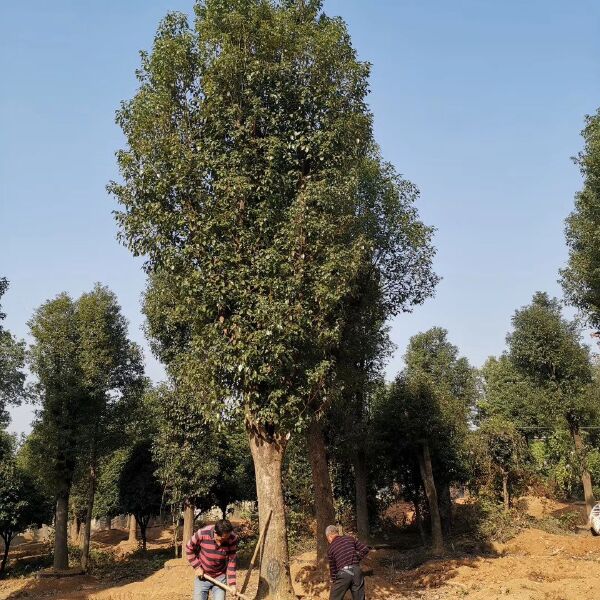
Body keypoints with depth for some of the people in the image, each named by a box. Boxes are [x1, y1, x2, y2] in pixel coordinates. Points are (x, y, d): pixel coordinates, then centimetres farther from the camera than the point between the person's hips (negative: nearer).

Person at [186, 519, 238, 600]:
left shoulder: (232, 539, -21)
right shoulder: (202, 534, -24)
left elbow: (232, 562, -12)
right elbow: (189, 549, -6)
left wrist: (232, 584, -15)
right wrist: (197, 567, -9)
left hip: (220, 578, 0)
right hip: (202, 576, 0)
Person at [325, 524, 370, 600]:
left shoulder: (331, 549, 5)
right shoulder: (350, 538, 9)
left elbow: (333, 568, 11)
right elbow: (365, 549, 6)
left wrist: (333, 581, 25)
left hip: (343, 574, -3)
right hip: (356, 571, 3)